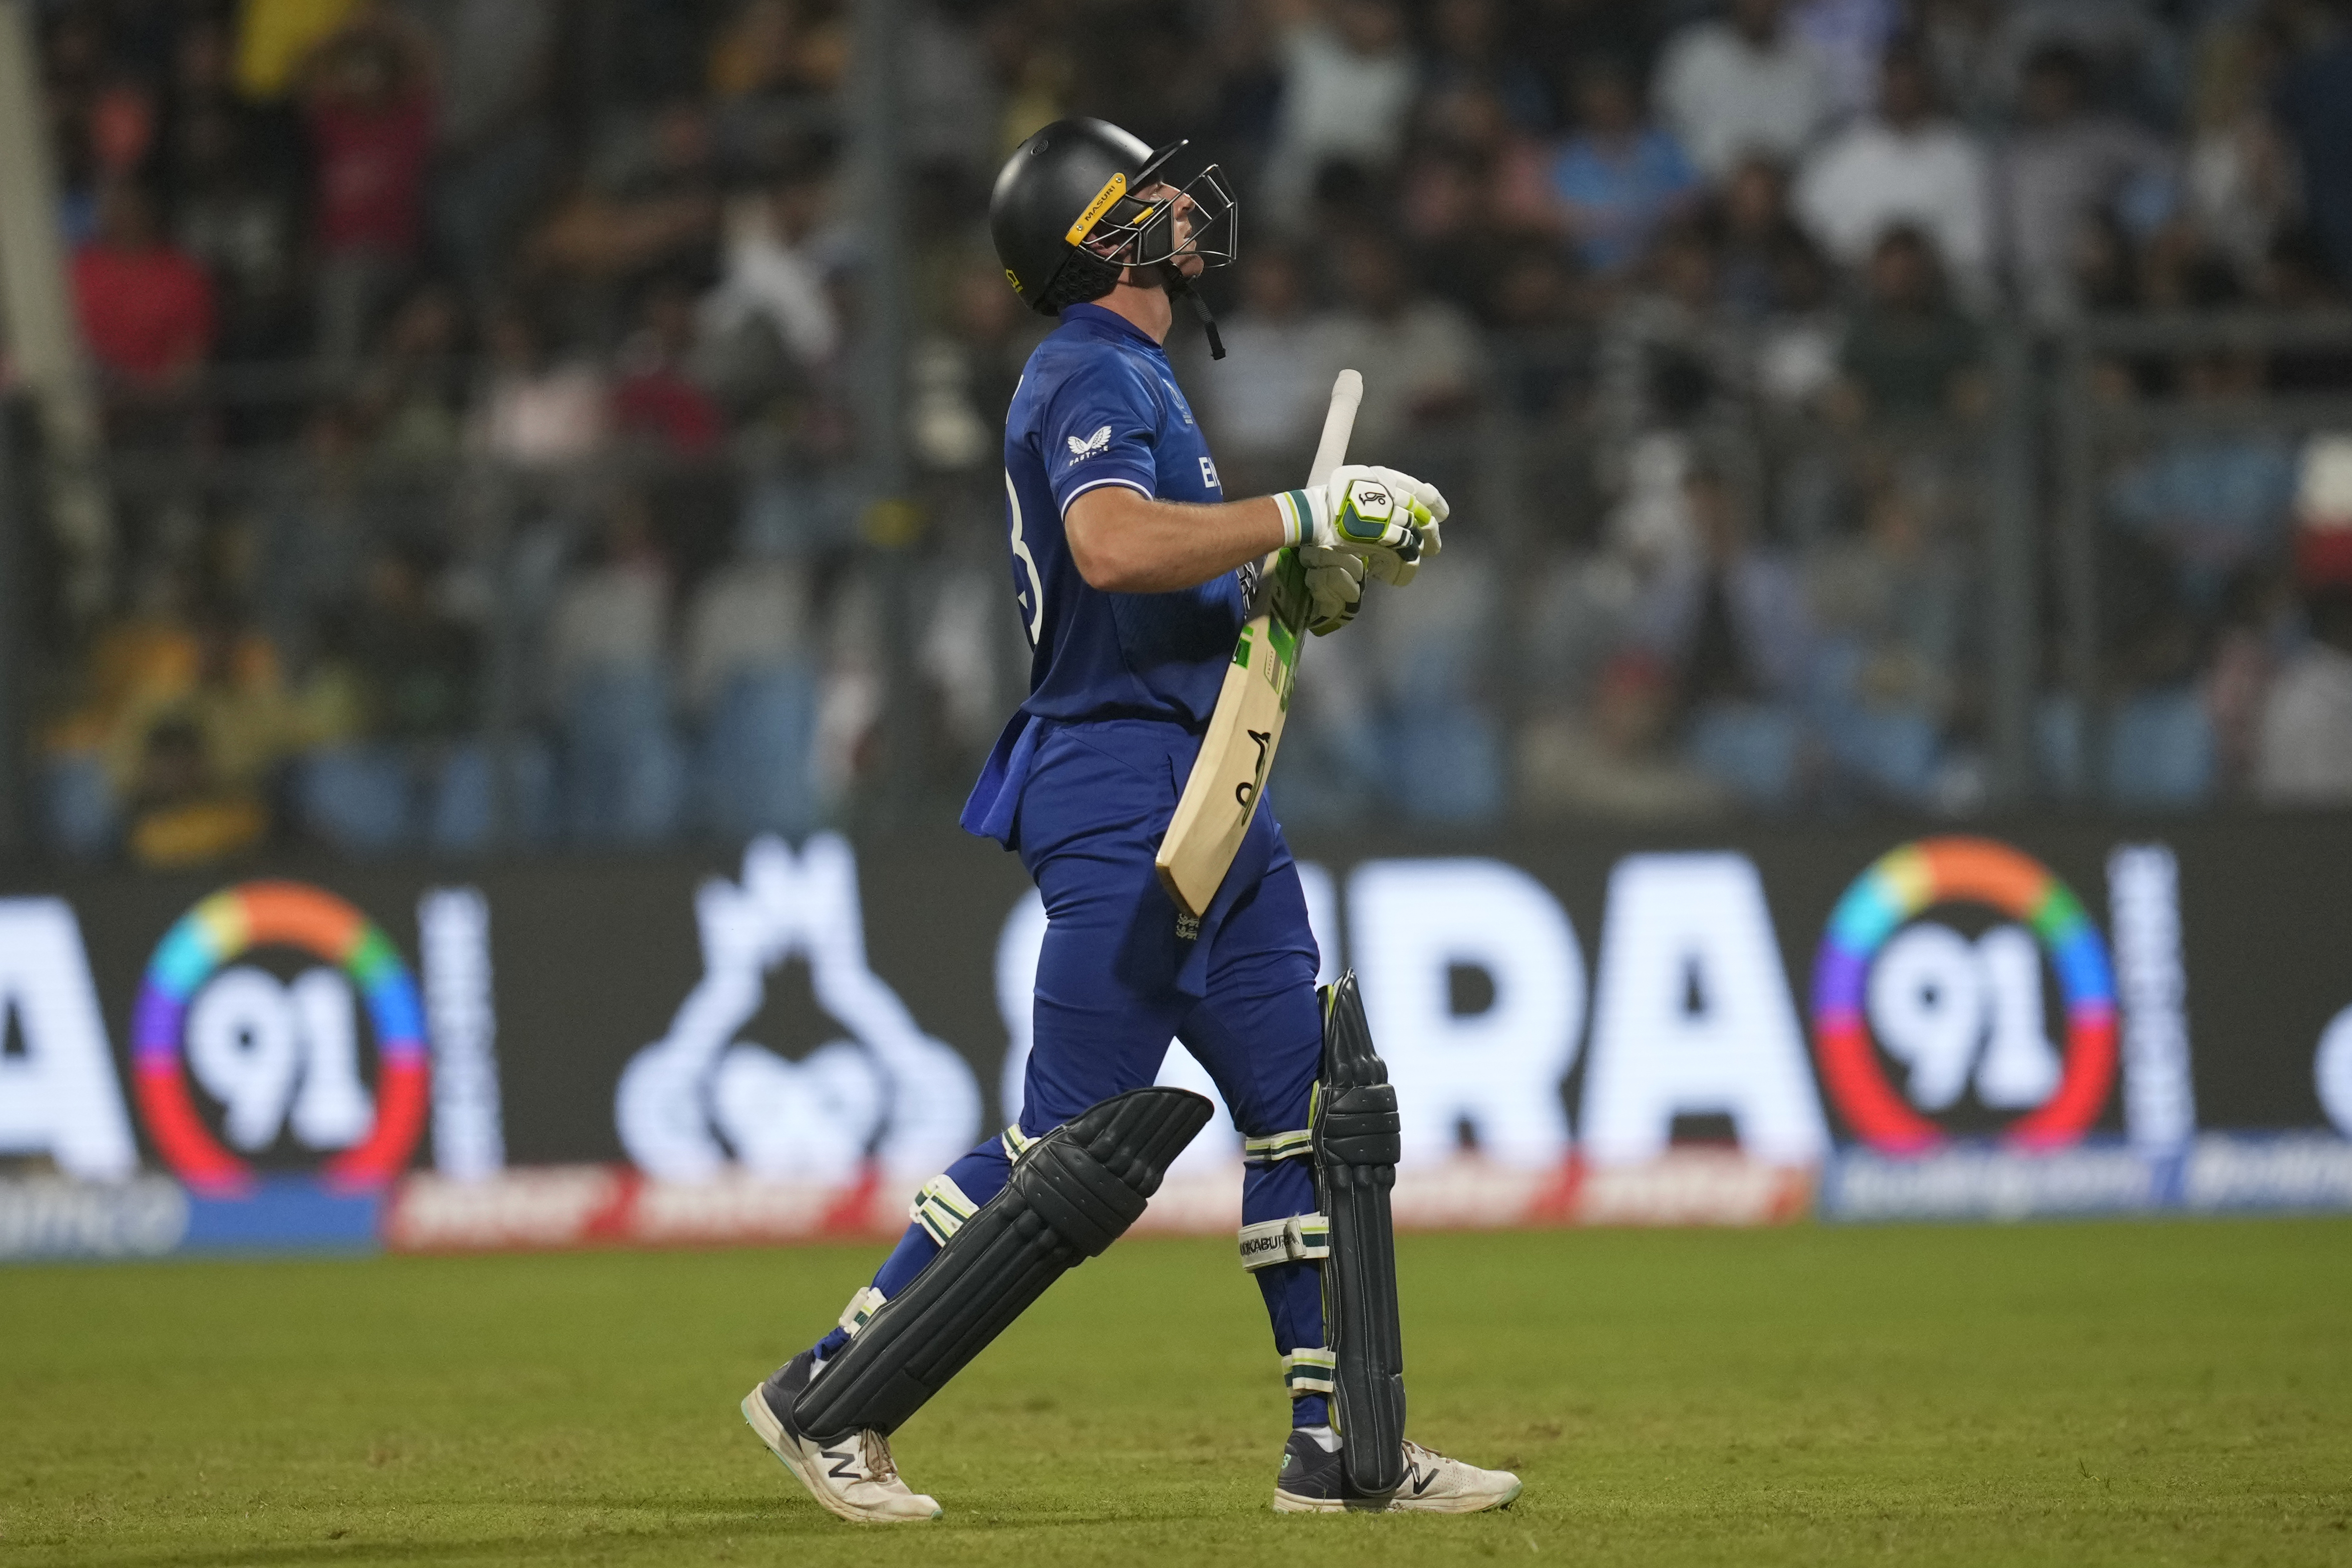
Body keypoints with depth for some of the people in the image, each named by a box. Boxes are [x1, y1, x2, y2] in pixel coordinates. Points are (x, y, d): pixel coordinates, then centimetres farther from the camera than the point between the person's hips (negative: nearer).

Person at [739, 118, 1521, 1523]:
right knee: (1081, 1144, -9)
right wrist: (1306, 514, -26)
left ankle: (1348, 1450, 9)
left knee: (1317, 1104, 7)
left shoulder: (1138, 378, 20)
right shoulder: (1094, 376, -12)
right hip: (1123, 789, -10)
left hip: (1211, 798, 10)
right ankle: (829, 1401, -1)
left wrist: (1332, 565, 7)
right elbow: (1113, 548, -31)